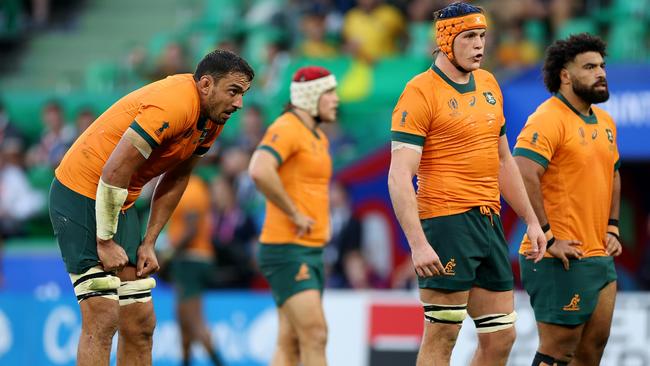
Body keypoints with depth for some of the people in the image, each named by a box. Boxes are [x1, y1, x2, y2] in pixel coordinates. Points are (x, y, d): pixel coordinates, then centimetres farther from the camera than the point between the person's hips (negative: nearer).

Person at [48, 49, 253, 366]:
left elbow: (176, 179, 13)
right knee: (102, 319, -16)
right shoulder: (173, 105, -26)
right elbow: (114, 172, -27)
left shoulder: (213, 118, 3)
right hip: (81, 194, -9)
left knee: (140, 325, 6)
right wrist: (105, 242, -21)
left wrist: (148, 243, 7)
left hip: (121, 203, 9)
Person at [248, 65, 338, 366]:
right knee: (315, 333, -16)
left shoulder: (319, 138, 18)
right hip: (286, 250, -9)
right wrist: (295, 214, -22)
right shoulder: (286, 129, -12)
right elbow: (260, 171, -31)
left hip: (311, 251, 9)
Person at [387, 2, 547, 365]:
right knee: (442, 336, -6)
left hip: (489, 223, 8)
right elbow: (399, 178, -15)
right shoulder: (421, 92, -9)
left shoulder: (489, 85, 15)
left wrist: (531, 220, 21)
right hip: (447, 223, -8)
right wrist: (418, 243, -24)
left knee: (501, 336, 8)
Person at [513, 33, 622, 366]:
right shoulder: (548, 119, -15)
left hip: (600, 256, 9)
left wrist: (612, 228, 17)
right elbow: (523, 176, -26)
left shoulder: (605, 122, 14)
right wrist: (548, 239, -24)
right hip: (561, 261, -9)